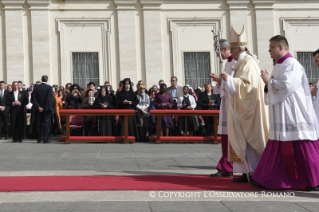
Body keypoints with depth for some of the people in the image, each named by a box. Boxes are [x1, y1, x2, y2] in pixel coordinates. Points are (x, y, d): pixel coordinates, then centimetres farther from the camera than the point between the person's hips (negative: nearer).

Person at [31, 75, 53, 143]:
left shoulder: (36, 87, 3)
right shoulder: (49, 87, -8)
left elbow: (33, 98, -3)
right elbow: (49, 98, -17)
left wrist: (38, 107, -6)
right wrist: (44, 107, -14)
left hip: (39, 109, 4)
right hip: (47, 108, -4)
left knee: (39, 123, 13)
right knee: (46, 123, 0)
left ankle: (39, 138, 17)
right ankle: (45, 139, -5)